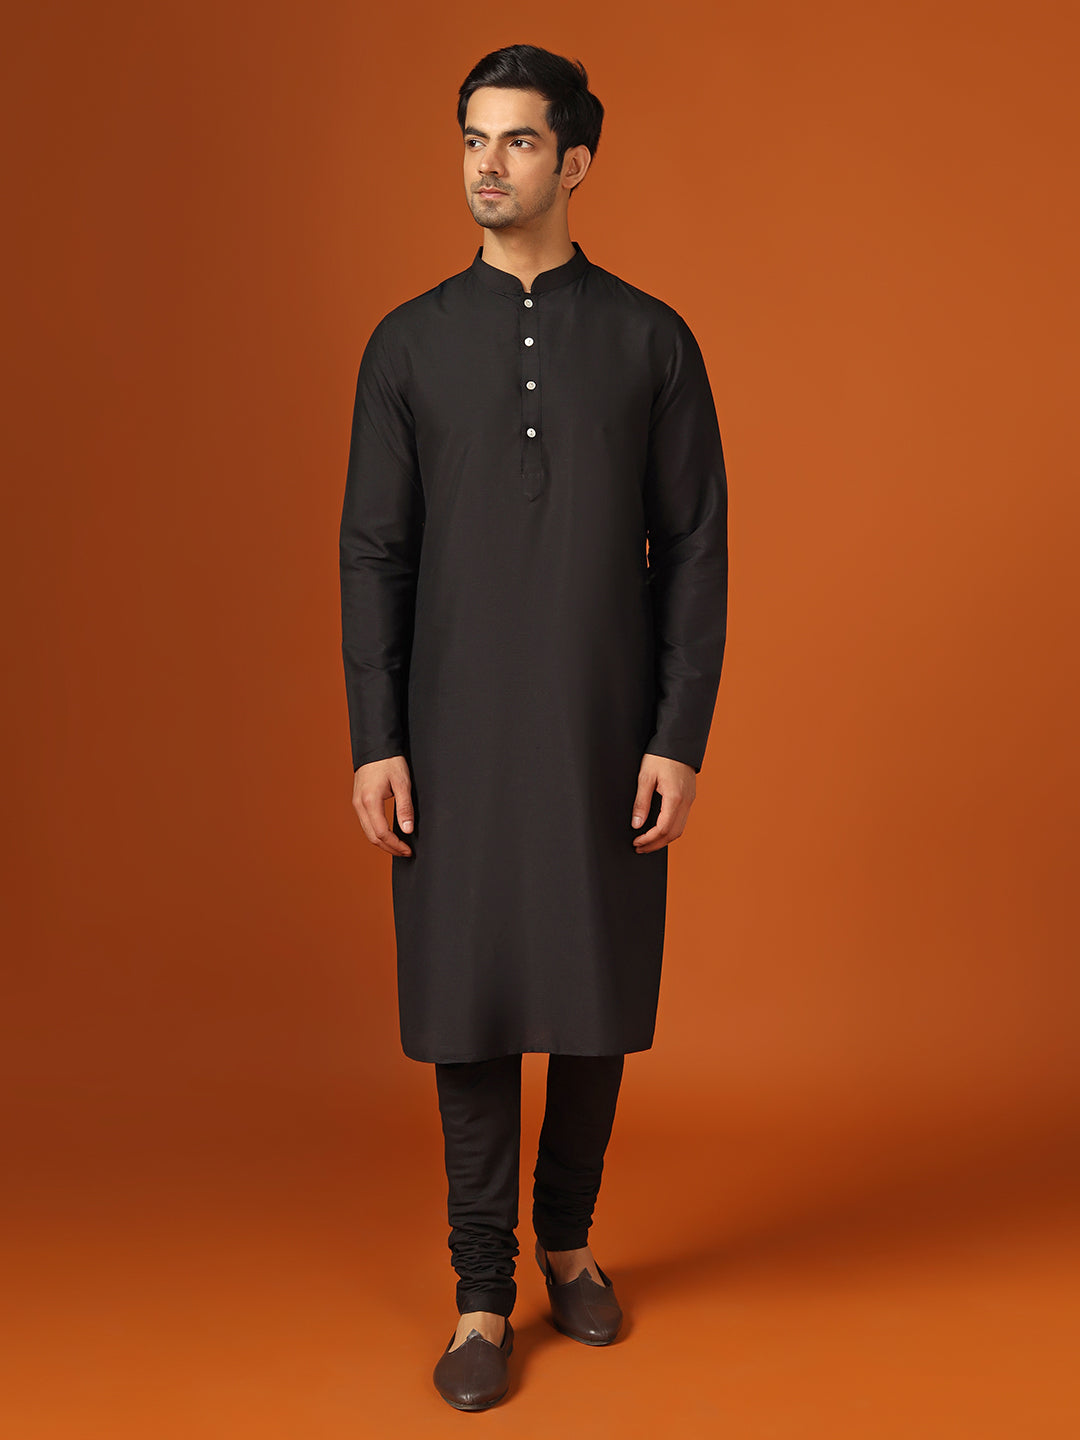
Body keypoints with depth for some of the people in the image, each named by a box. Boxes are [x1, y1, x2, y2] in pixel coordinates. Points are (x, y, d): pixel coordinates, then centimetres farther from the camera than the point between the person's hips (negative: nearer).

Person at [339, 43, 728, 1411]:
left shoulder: (651, 341, 1)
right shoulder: (410, 344, 4)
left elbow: (694, 551, 0)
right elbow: (373, 552, 3)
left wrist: (680, 738, -6)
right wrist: (375, 743, -4)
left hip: (607, 736, 0)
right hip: (459, 735, 0)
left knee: (597, 999, 9)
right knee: (468, 1004, 3)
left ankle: (568, 1236, 31)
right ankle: (484, 1290, 16)